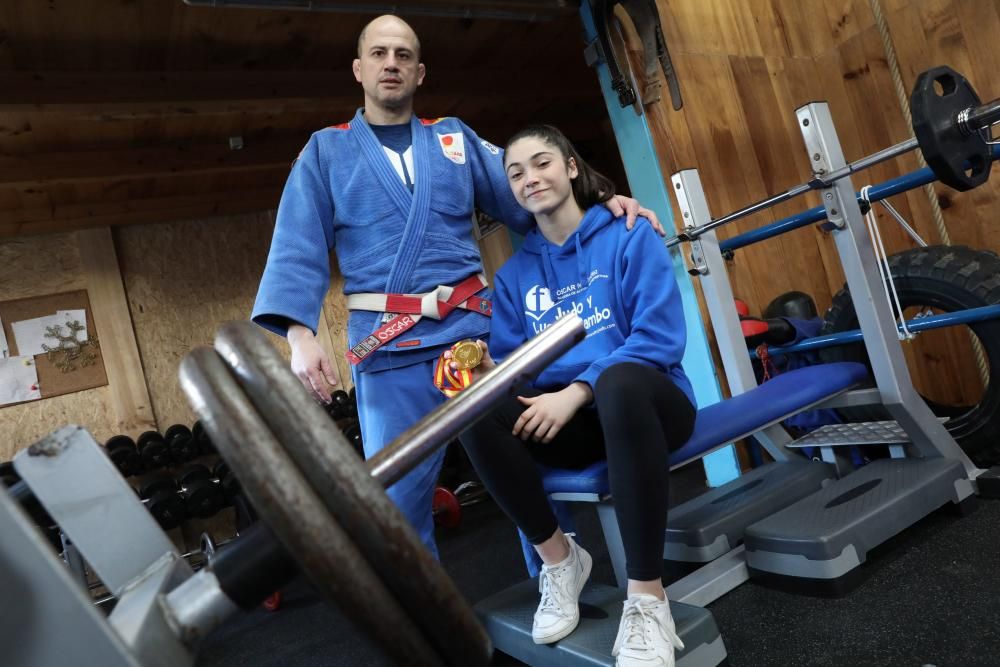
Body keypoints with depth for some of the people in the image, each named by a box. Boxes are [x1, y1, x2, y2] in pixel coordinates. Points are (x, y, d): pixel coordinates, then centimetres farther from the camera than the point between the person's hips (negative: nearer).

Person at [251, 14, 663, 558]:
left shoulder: (456, 138, 15)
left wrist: (600, 202, -6)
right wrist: (300, 335, -15)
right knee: (398, 499, 4)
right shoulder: (325, 151, 10)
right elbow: (297, 251, 1)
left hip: (475, 328, 2)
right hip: (389, 349, -1)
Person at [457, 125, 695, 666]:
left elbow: (661, 338, -13)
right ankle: (558, 557, -3)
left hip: (645, 404, -3)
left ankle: (647, 598, -26)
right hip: (576, 422, 4)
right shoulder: (515, 273, 9)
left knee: (618, 380, -39)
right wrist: (487, 368, -19)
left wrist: (575, 393, -23)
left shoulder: (629, 235, -3)